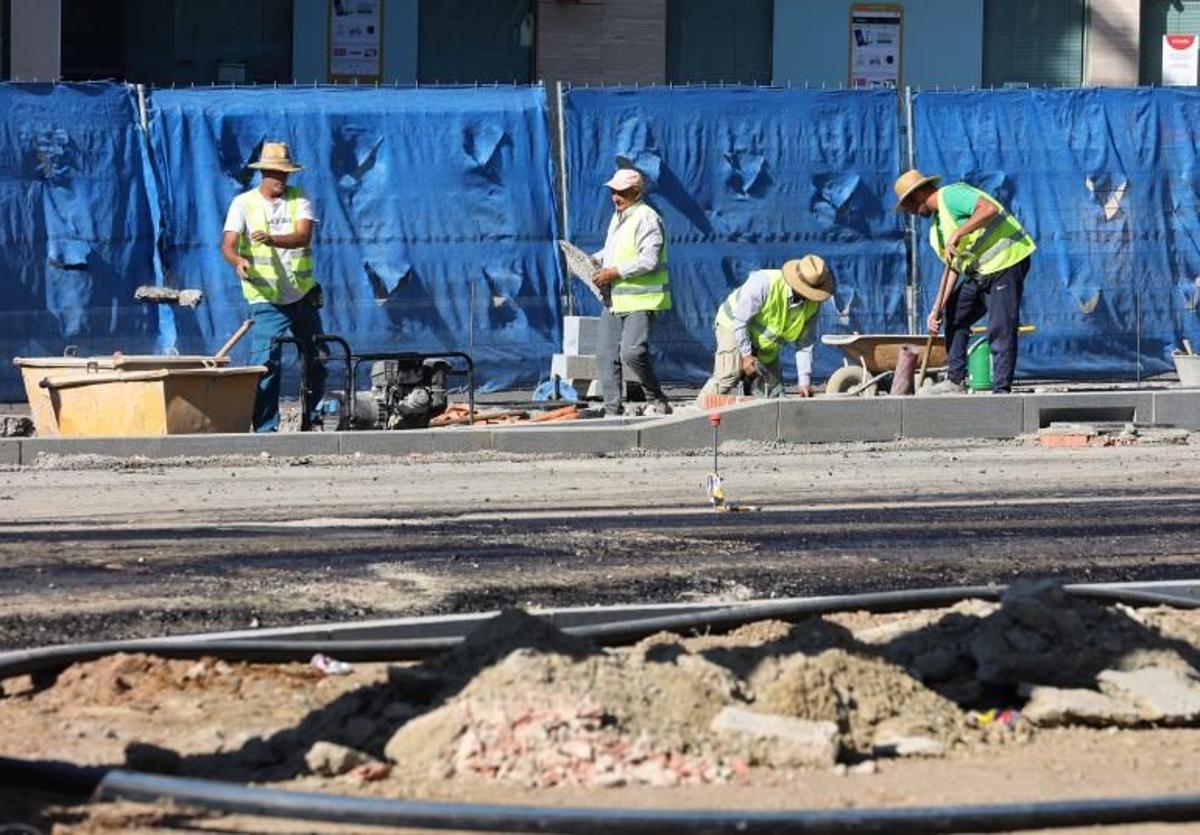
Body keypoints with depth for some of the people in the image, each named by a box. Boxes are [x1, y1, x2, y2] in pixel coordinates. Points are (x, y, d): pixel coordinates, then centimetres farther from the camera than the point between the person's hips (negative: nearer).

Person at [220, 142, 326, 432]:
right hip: (267, 300, -3)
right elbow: (228, 244, -12)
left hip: (303, 296, 3)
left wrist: (272, 239, -34)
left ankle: (310, 415, 34)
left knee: (315, 361, 14)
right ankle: (265, 429, -11)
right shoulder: (244, 203, -3)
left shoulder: (298, 199, 2)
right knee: (265, 364, -14)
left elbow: (304, 236, -15)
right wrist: (238, 260, -35)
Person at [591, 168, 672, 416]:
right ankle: (612, 410, 7)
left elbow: (649, 260, -21)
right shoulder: (618, 217, 17)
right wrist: (595, 259, 13)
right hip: (615, 301, 9)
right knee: (606, 355, 4)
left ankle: (657, 401, -3)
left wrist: (615, 272, -19)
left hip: (641, 302, -9)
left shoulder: (647, 218, -12)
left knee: (632, 352, -20)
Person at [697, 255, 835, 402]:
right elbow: (739, 320, -27)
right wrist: (746, 355, -26)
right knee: (728, 377, -23)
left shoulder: (812, 305, -16)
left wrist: (804, 382, -17)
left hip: (767, 344, 6)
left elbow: (805, 345, -10)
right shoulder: (764, 284, -34)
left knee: (774, 388, 1)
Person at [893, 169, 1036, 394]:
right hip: (980, 273, 11)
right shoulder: (937, 226, 18)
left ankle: (1001, 390, -10)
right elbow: (952, 268, 16)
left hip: (1006, 262, -11)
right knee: (954, 314, 16)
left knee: (1001, 329, -12)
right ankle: (954, 381, 21)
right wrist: (937, 309, 8)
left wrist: (958, 234, -26)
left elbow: (989, 209, -27)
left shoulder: (951, 195, -10)